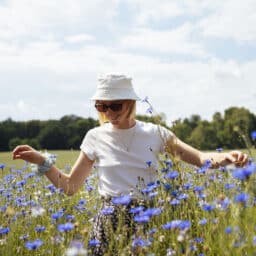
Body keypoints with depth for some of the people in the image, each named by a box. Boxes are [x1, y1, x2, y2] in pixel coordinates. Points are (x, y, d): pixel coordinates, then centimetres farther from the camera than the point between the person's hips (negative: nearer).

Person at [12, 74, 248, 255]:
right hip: (110, 221, 0)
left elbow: (200, 158, -5)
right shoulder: (96, 137, 1)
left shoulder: (154, 133, -1)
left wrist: (227, 157, -25)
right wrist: (41, 161, -9)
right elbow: (70, 186, 4)